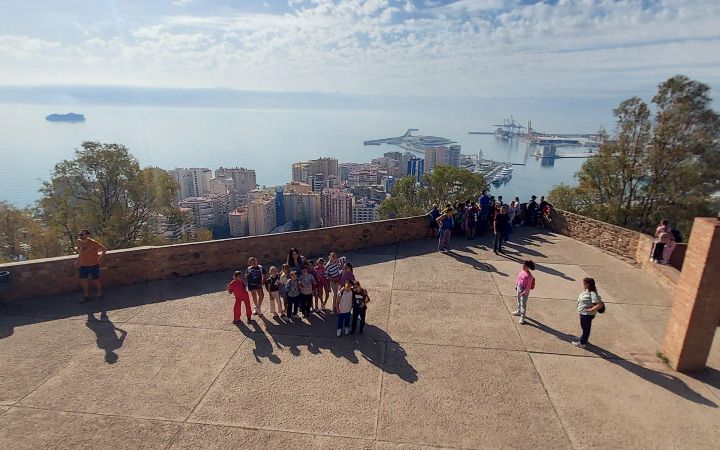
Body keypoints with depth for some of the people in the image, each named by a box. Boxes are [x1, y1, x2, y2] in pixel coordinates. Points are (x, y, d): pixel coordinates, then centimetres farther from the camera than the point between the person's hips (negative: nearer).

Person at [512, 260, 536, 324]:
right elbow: (518, 278, 13)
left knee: (523, 303, -3)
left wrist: (525, 292, -21)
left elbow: (529, 285, -22)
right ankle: (519, 311, 46)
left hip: (524, 290, -8)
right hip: (519, 288, 8)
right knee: (519, 301, 25)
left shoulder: (529, 275, -23)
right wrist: (516, 285, 15)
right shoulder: (522, 271, 0)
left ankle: (522, 317, 4)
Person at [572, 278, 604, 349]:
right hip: (583, 313, 9)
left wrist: (591, 309, -25)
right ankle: (583, 340, 43)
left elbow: (600, 305, -31)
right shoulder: (586, 291, 0)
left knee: (586, 328, 8)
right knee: (584, 327, 25)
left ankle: (582, 343, 22)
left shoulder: (592, 294, -28)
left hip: (587, 314, -9)